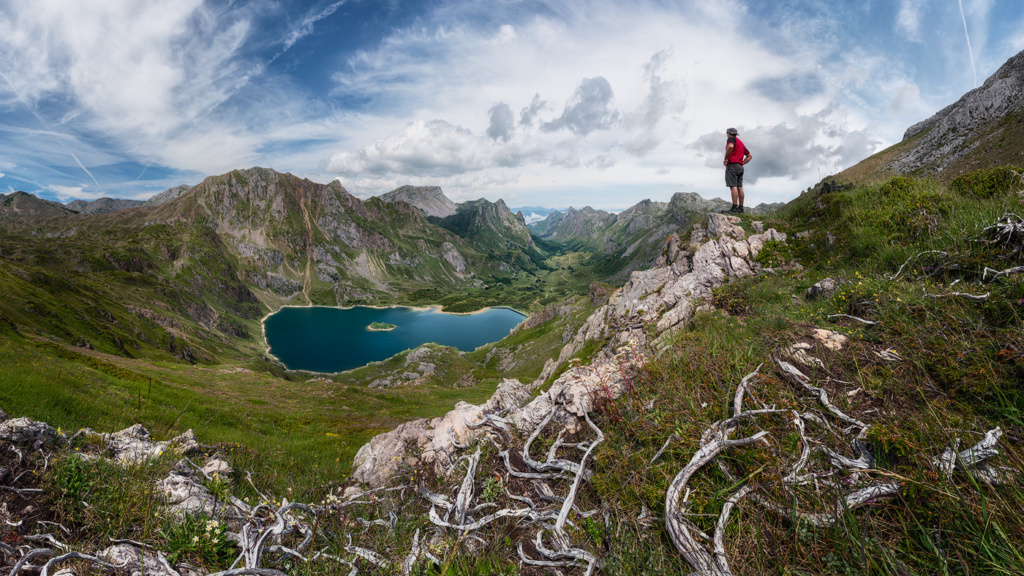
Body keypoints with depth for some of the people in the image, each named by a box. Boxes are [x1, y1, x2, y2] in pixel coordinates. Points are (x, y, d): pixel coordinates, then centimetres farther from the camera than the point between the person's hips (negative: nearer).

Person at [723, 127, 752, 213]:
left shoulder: (731, 139, 0)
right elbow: (749, 156, 27)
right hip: (740, 167, 9)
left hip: (732, 165, -9)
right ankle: (741, 208, 4)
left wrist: (725, 159, -17)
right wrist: (742, 163, 19)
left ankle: (734, 208, -21)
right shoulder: (741, 142, 25)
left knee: (733, 186, -14)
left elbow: (730, 146, -26)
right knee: (740, 188, 5)